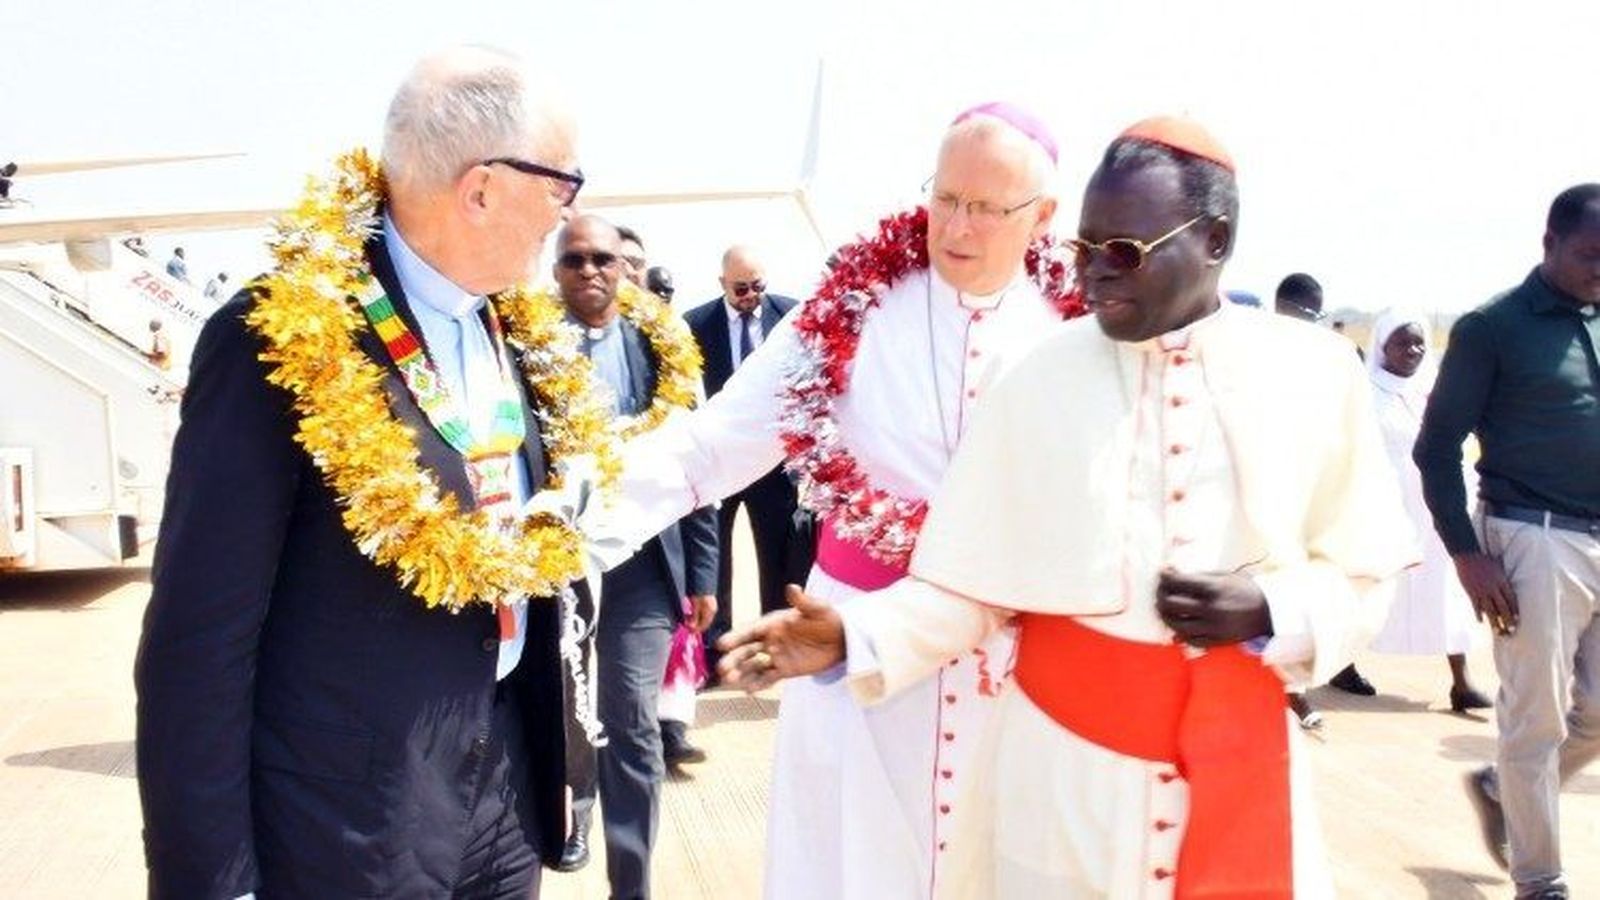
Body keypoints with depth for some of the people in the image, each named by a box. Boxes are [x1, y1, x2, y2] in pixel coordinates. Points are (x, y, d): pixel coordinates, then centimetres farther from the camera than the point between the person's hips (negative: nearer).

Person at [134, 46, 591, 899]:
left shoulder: (515, 333, 4)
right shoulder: (283, 340, -18)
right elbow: (199, 639, -18)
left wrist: (550, 758, 15)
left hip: (507, 790, 7)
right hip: (352, 821, -7)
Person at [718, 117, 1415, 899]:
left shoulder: (1313, 373, -2)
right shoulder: (1041, 380, -5)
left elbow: (1361, 565, 4)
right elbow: (971, 578, -6)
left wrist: (1272, 613, -14)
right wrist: (854, 638, -20)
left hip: (1236, 756, 1)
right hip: (1063, 750, 0)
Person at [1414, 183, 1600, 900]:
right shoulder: (1494, 326, -5)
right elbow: (1436, 445, -6)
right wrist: (1468, 555, -12)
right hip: (1537, 542, -6)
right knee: (1537, 718, 1)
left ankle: (1500, 789, 35)